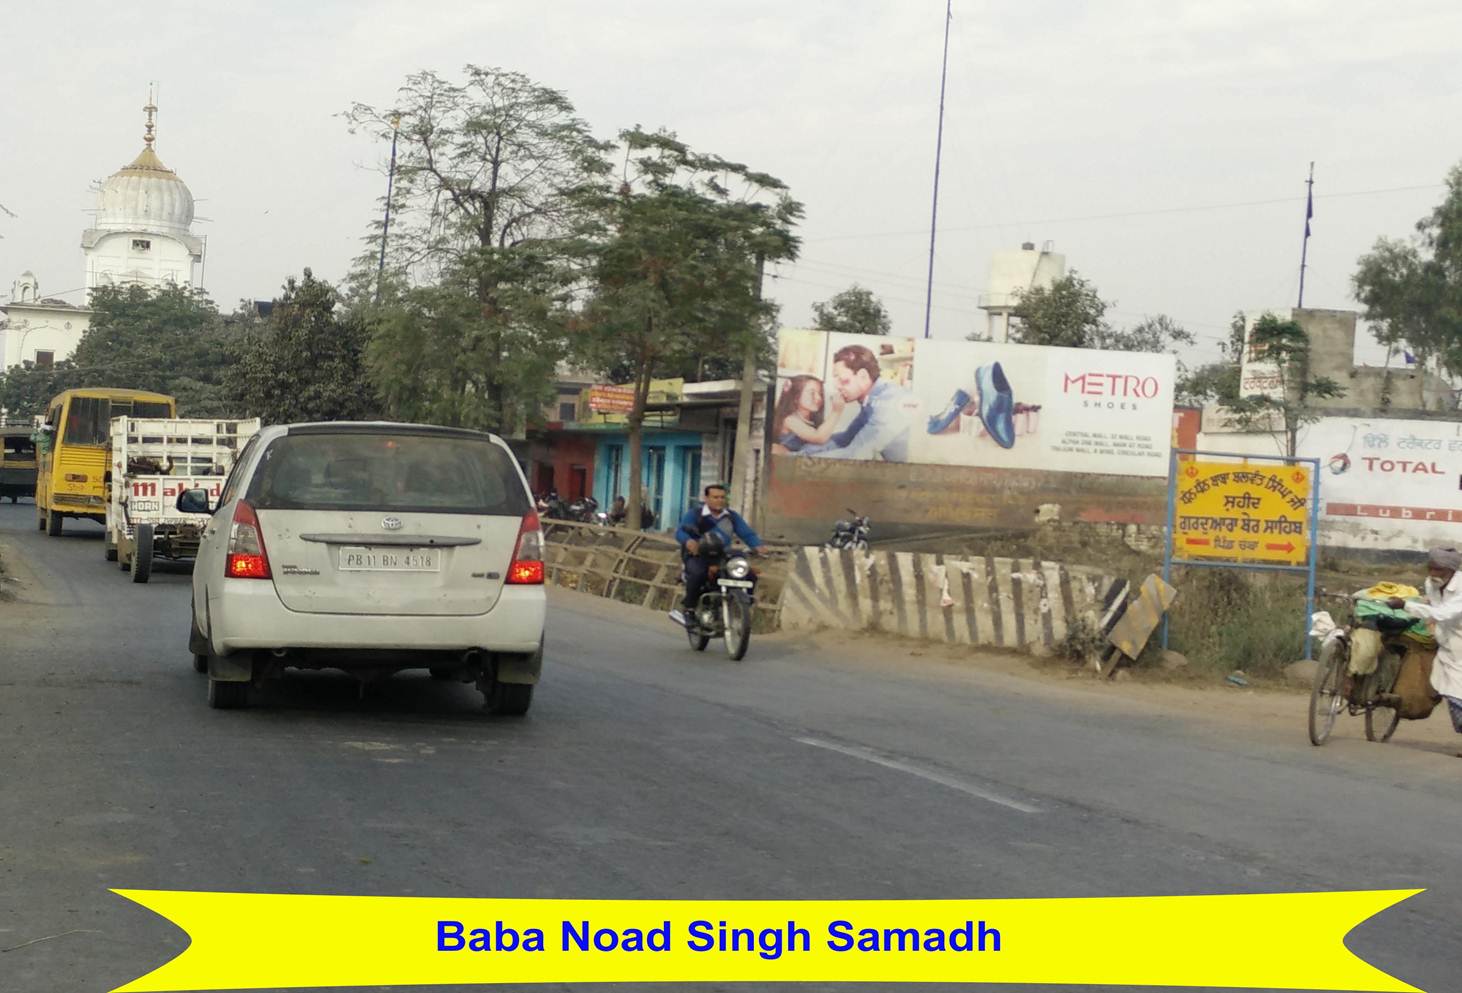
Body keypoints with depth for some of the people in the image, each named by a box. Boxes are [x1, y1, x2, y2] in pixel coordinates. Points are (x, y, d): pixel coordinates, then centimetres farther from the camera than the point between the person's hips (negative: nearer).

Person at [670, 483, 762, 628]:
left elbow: (747, 533, -1)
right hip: (696, 556, -5)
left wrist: (757, 546, -23)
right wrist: (688, 541, -45)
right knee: (698, 573, -38)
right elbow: (680, 531, -20)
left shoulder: (732, 516, 9)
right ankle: (687, 608, -25)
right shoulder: (694, 514, -5)